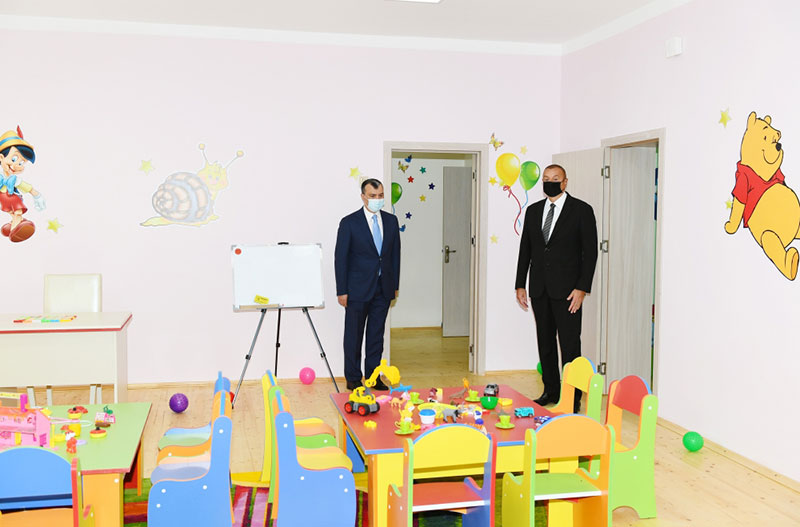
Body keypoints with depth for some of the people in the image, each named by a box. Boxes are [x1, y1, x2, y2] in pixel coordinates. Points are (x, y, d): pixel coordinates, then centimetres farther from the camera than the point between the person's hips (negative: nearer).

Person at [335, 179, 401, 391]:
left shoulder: (391, 220, 7)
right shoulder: (349, 222, -7)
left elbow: (395, 253, 12)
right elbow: (340, 258, -6)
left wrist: (395, 284, 9)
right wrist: (342, 291, -10)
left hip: (383, 289, 4)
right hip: (358, 289, -4)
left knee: (377, 334, 10)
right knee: (353, 335, 5)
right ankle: (353, 379, 15)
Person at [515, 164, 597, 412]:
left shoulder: (581, 210, -3)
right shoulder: (533, 211, 12)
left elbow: (590, 251, -6)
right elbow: (525, 249, 14)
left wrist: (582, 288, -13)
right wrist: (520, 285, 8)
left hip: (567, 289, -5)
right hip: (539, 288, 5)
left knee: (570, 345, -3)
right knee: (545, 341, 12)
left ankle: (573, 397, 5)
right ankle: (551, 390, 23)